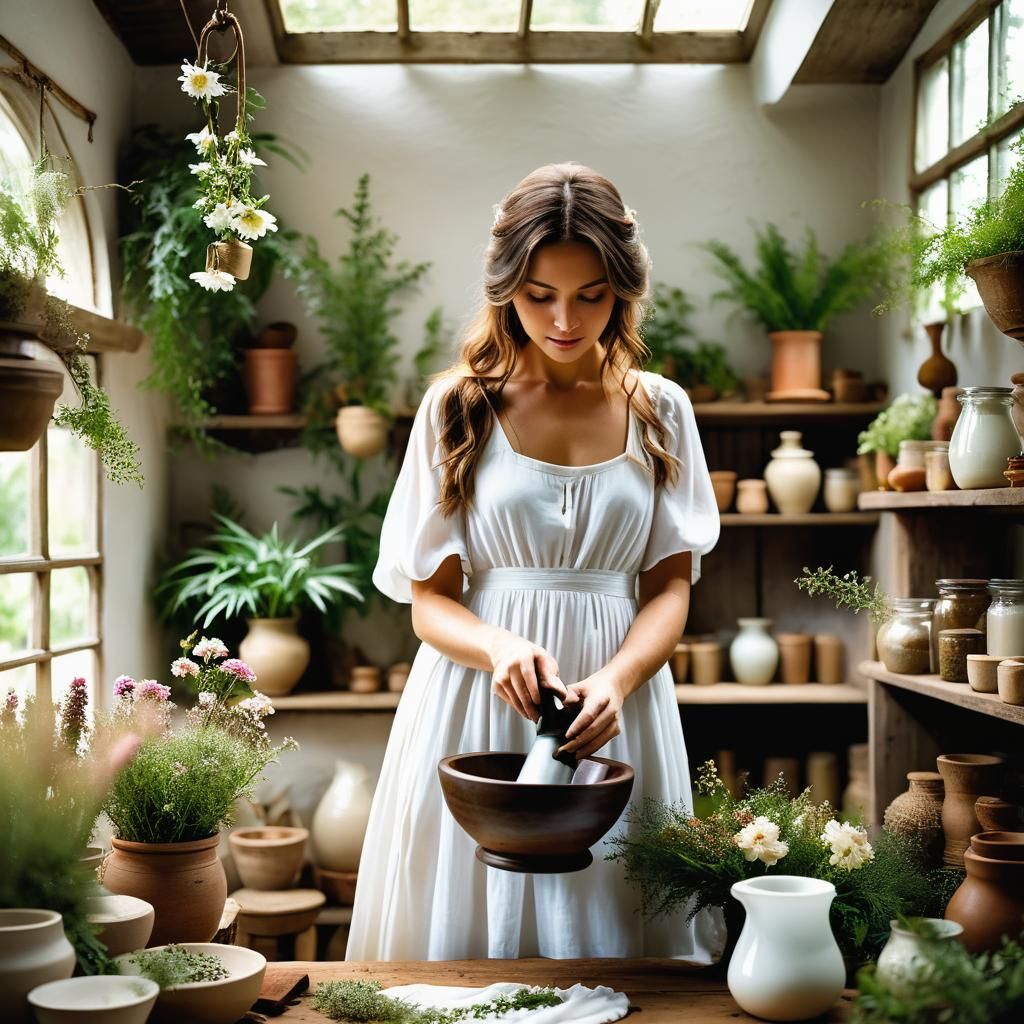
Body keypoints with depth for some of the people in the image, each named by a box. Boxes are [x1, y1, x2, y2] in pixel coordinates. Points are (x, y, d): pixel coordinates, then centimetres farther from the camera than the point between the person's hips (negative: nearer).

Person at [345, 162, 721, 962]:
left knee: (612, 927, 9)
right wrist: (501, 648, -22)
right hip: (477, 709, -1)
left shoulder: (659, 411, 6)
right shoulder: (460, 407, 1)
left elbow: (671, 585, 2)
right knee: (472, 932, 6)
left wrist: (613, 680, -17)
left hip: (618, 703, 1)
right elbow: (429, 598, -1)